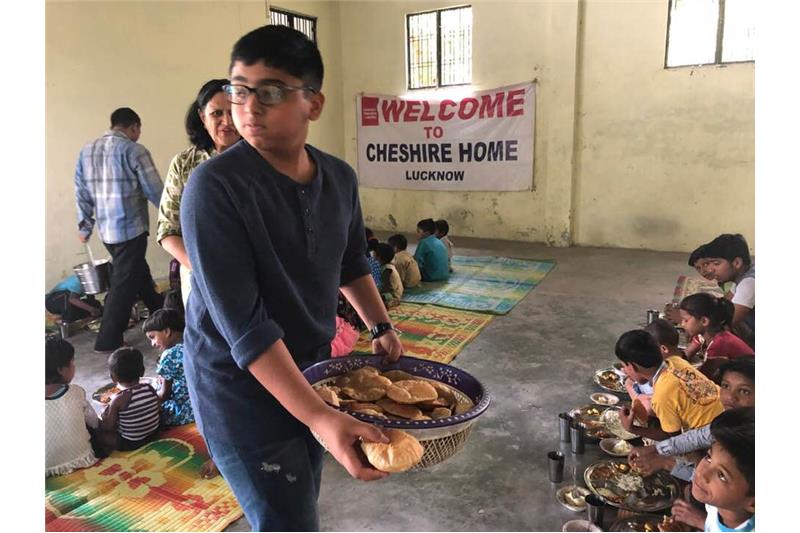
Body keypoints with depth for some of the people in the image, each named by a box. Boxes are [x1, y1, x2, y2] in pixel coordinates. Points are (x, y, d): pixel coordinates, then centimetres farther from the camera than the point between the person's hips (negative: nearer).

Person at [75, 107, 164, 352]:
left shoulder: (87, 150, 9)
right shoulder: (133, 150, -11)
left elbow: (81, 191, 10)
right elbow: (154, 190, -10)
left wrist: (85, 225, 18)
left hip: (106, 230, 7)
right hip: (130, 227, -7)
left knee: (139, 274, 21)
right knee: (124, 284, 0)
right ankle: (107, 341, 4)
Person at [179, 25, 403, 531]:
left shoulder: (340, 178, -4)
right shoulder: (215, 186, -23)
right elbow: (242, 323, -28)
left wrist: (382, 327, 7)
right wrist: (321, 417, -34)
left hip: (310, 368, 6)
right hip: (240, 383, -6)